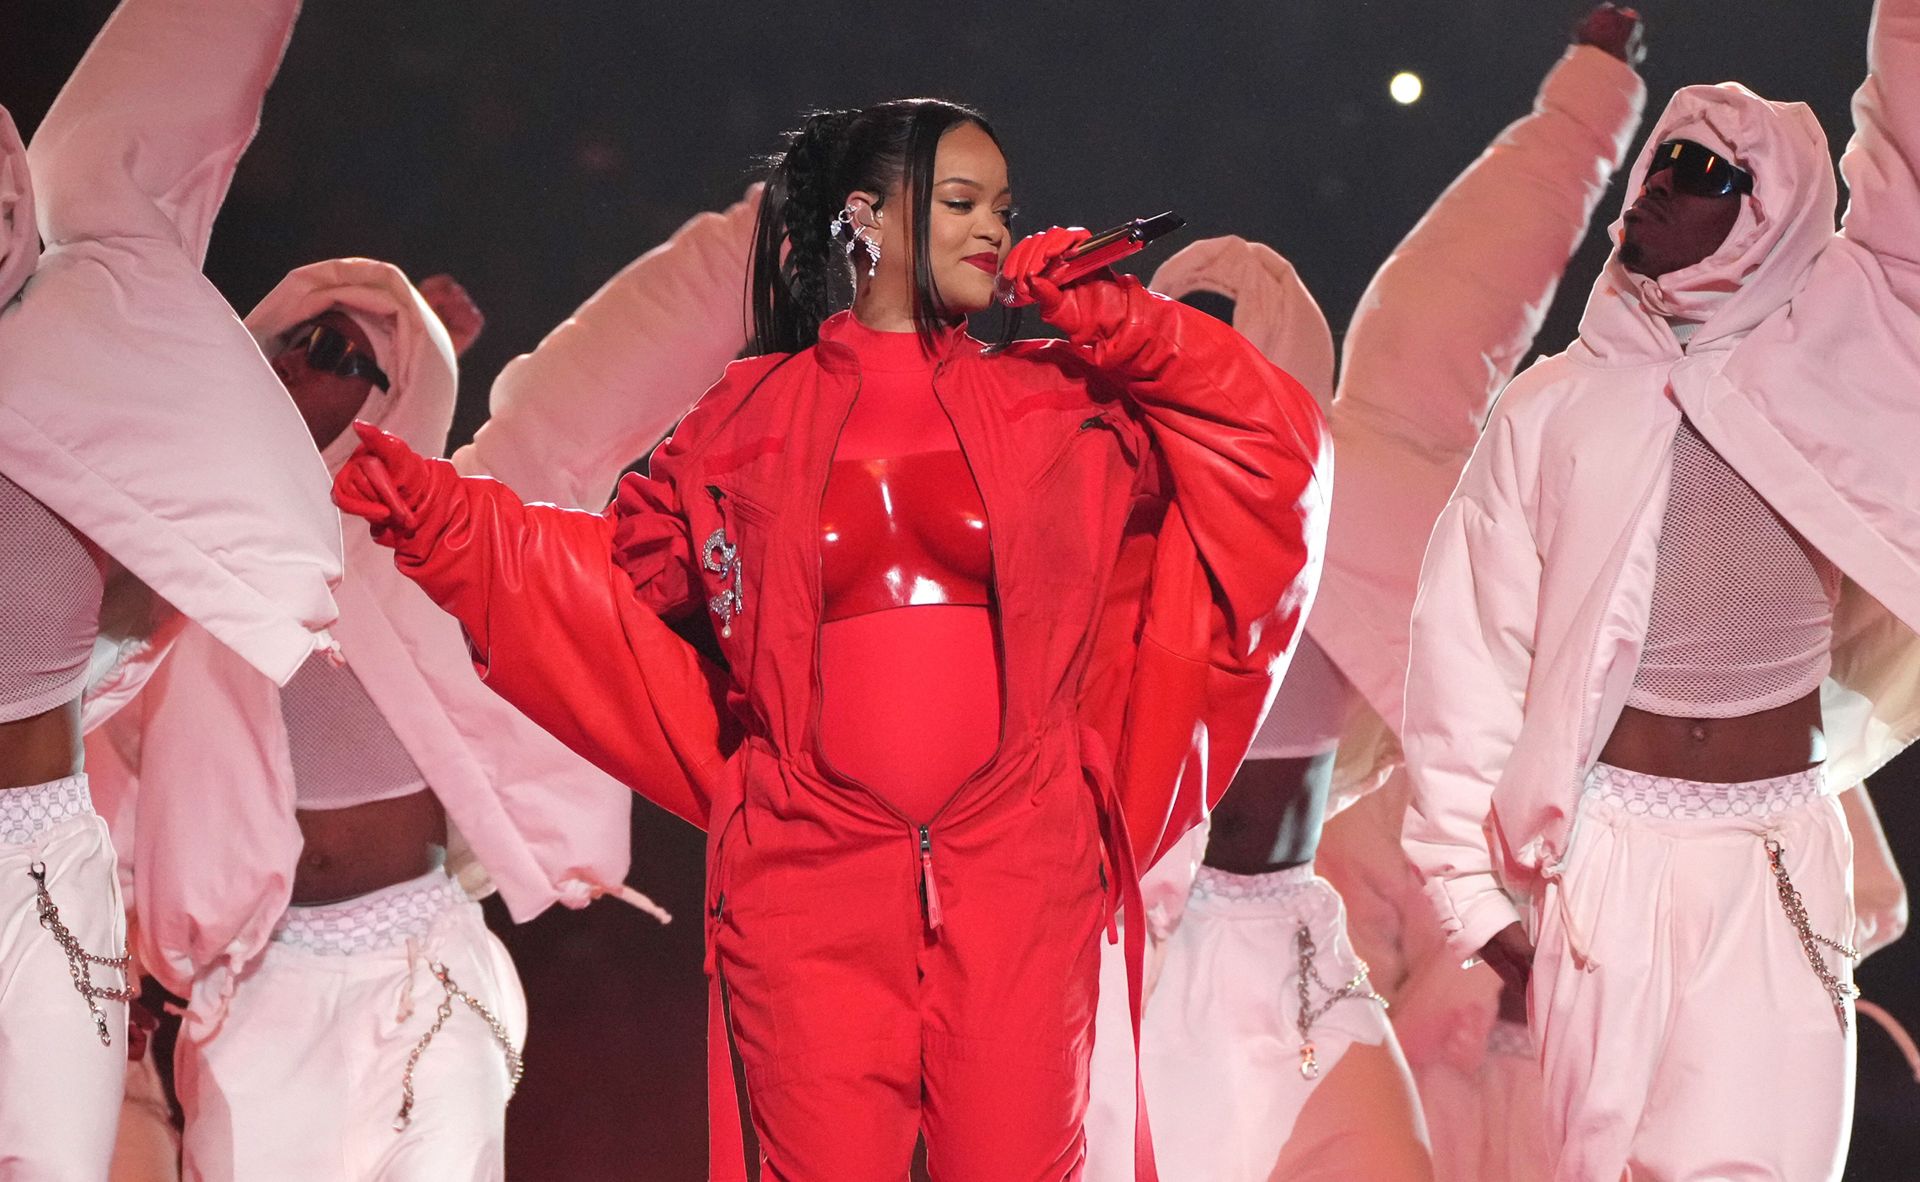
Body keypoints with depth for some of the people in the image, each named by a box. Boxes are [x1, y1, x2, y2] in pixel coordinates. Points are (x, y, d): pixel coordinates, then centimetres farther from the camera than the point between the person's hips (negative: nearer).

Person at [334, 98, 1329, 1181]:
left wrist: (1110, 323, 2)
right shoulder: (749, 421, 9)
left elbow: (1270, 451, 9)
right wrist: (440, 516, 6)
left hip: (1018, 880, 1)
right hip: (809, 885, -1)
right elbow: (621, 571, 15)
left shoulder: (1056, 406, 11)